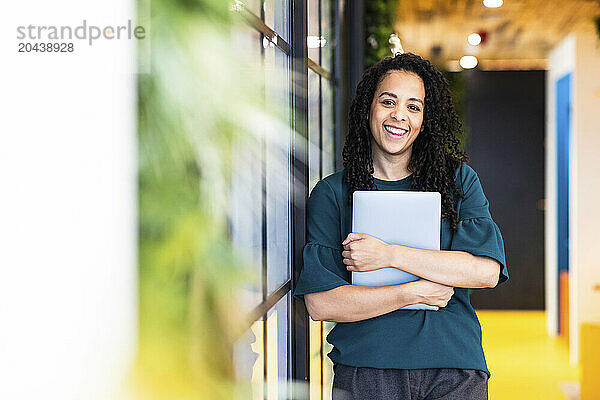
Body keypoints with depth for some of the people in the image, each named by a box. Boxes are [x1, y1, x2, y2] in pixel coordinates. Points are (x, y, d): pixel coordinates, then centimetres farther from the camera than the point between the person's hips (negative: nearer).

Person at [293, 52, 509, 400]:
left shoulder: (458, 179, 4)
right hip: (365, 372, -1)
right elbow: (320, 304, -8)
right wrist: (412, 293, -13)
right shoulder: (331, 193, 0)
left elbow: (487, 271, -10)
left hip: (455, 371, 1)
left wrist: (389, 255, -14)